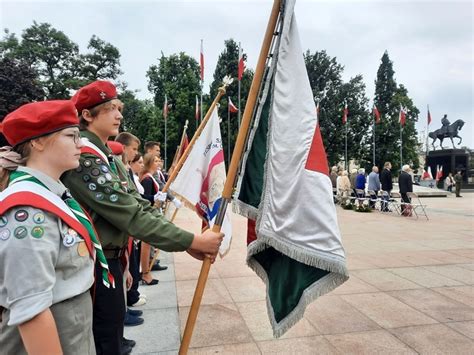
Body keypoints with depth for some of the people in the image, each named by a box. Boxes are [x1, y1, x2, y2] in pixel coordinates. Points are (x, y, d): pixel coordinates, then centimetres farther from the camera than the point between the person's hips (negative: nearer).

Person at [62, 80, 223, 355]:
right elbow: (131, 216, -27)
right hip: (97, 266, -9)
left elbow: (141, 206, 3)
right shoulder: (84, 157, -20)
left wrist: (188, 243, -7)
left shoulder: (108, 157, 11)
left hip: (110, 260, 9)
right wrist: (192, 240, -24)